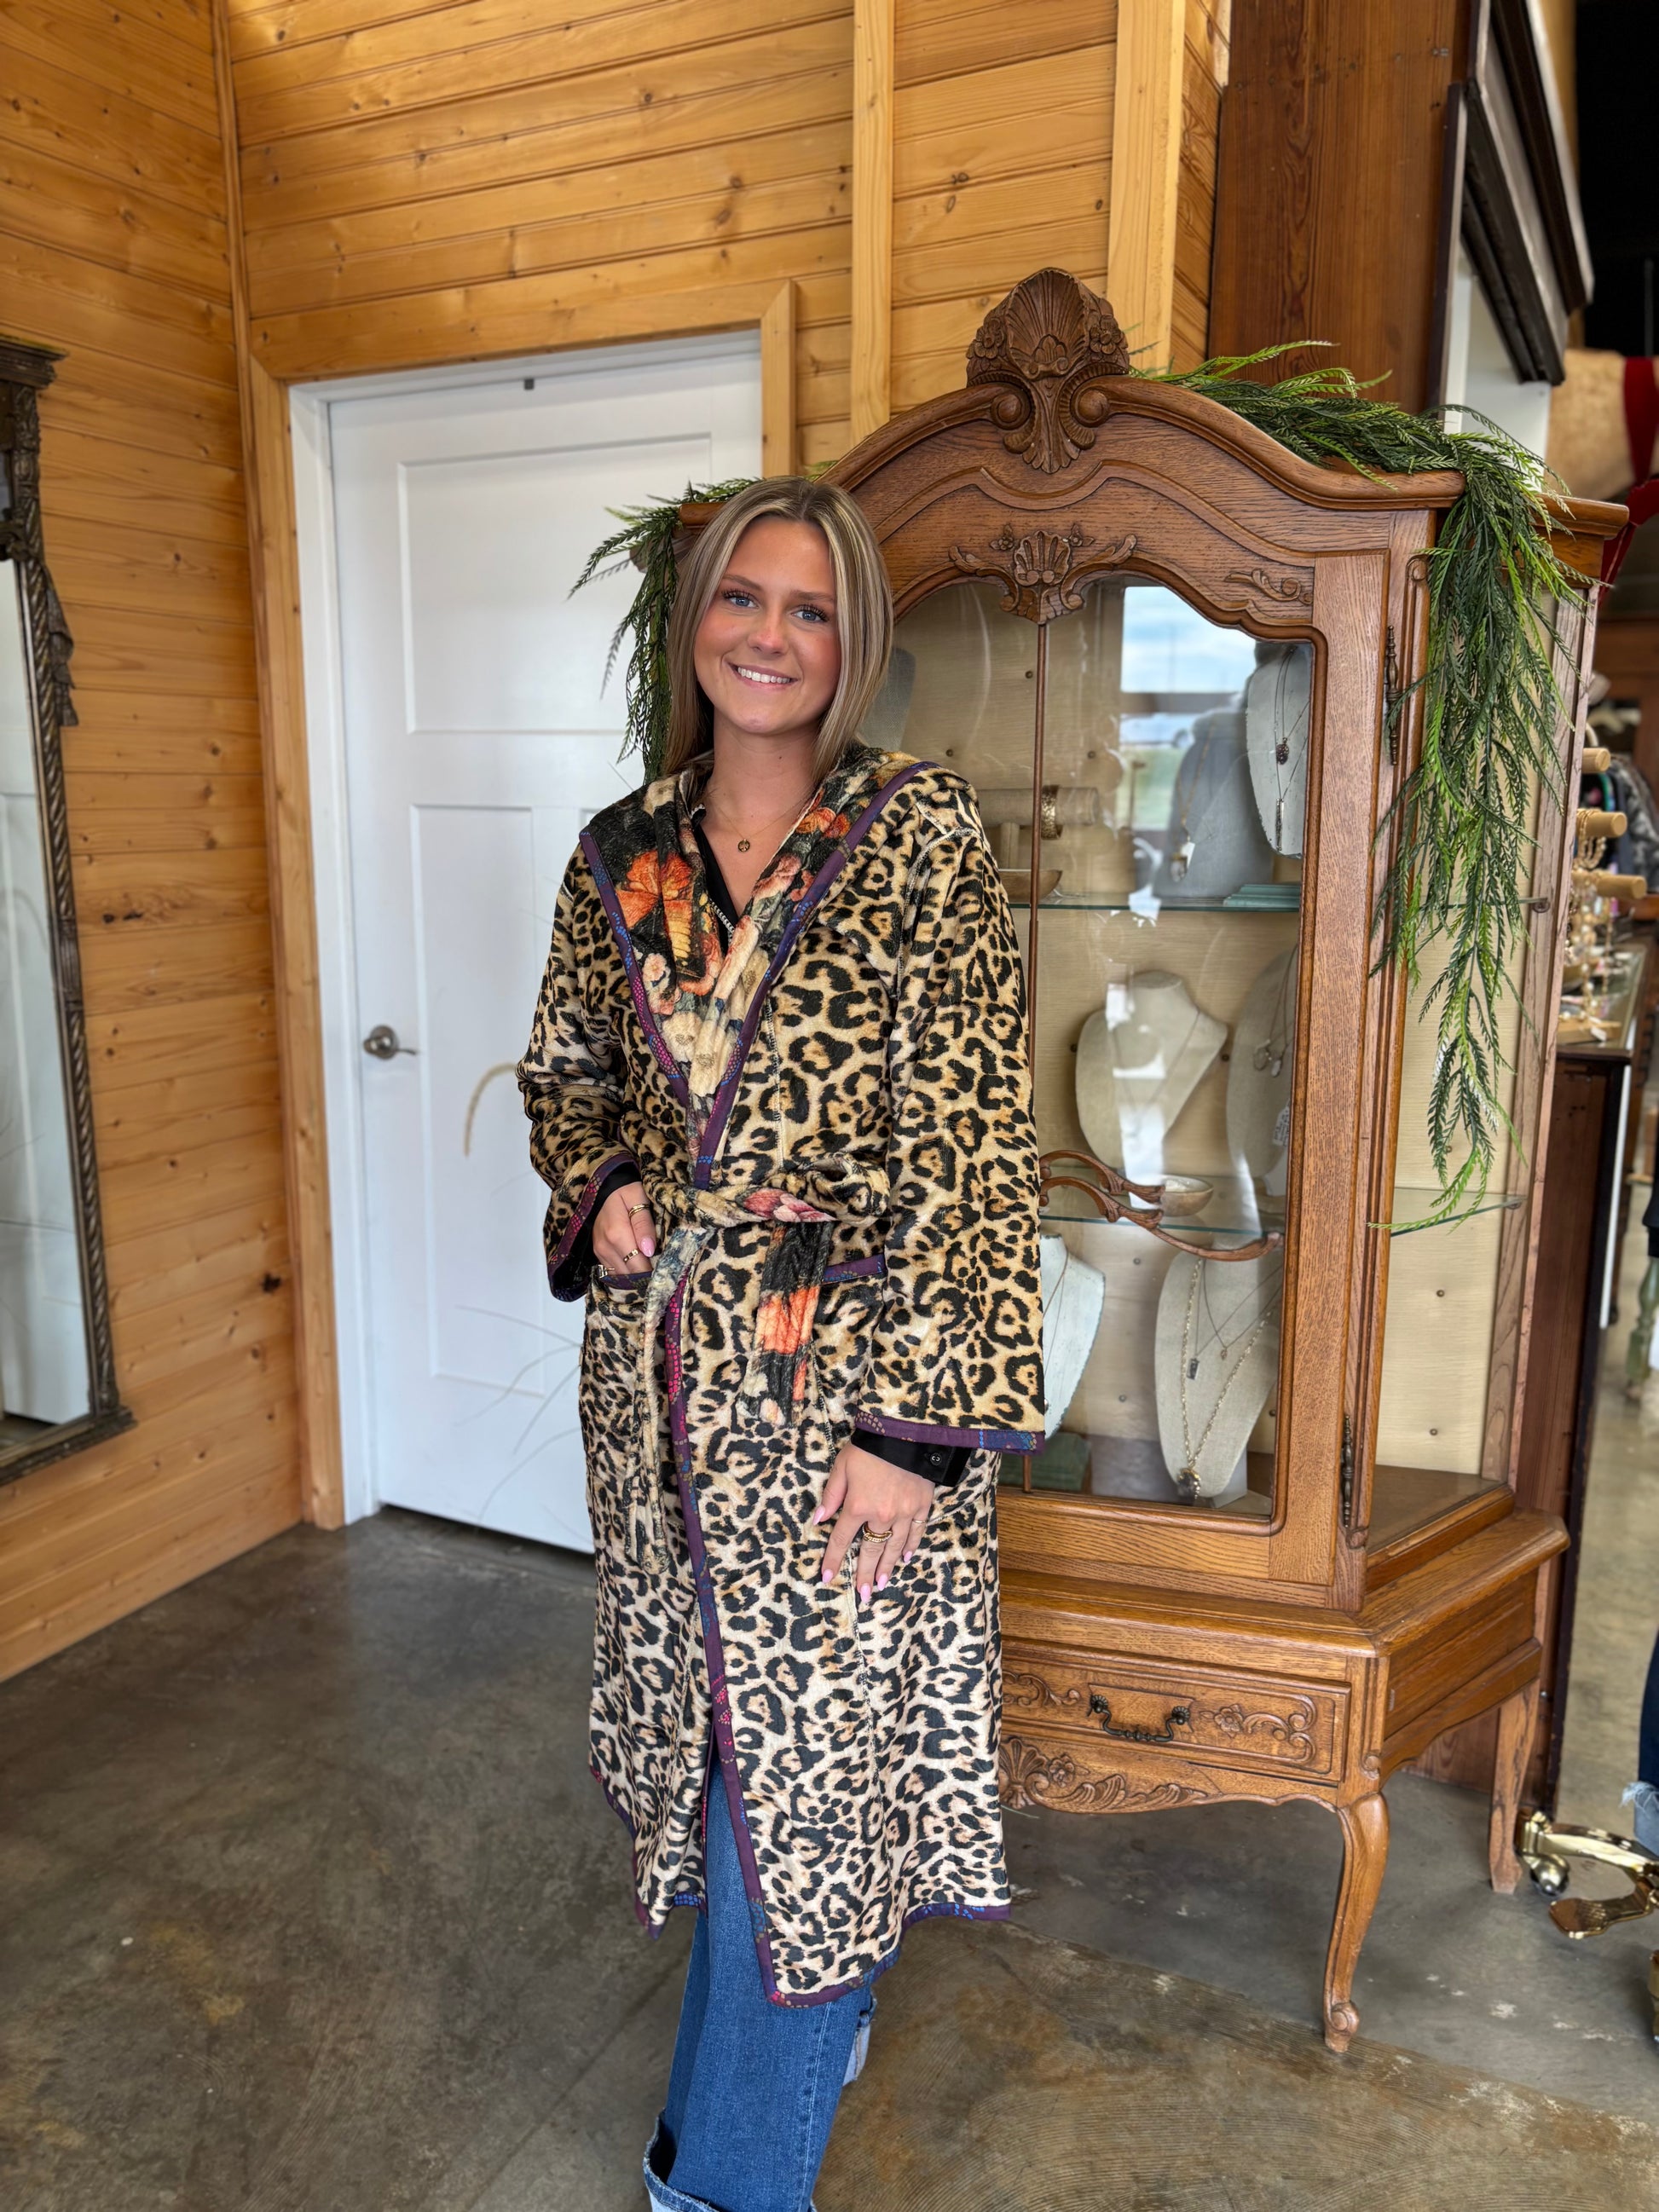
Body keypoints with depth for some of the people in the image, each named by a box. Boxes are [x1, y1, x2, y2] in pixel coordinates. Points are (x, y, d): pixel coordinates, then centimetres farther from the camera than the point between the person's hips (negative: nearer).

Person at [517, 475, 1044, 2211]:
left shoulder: (925, 843, -10)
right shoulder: (624, 854, 5)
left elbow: (972, 1144, -14)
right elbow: (561, 1068, 17)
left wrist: (915, 1421, -17)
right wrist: (601, 1187, -5)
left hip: (844, 1371, -5)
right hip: (661, 1371, 5)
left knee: (816, 1754, 7)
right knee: (720, 1728, 21)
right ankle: (808, 2025, 50)